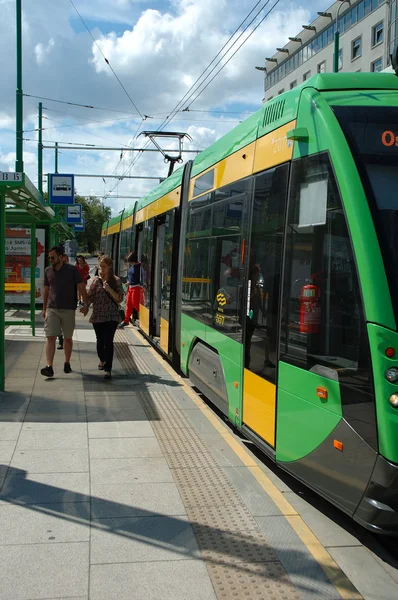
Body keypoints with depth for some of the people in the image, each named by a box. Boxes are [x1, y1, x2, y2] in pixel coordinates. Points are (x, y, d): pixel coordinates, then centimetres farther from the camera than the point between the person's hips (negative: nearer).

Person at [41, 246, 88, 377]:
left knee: (68, 338, 11)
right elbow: (46, 290, 14)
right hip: (52, 309, 2)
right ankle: (49, 367, -14)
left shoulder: (72, 270, -5)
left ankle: (67, 363, 28)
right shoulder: (48, 271, 6)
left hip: (68, 309, -2)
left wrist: (85, 304, -11)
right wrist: (44, 308, 15)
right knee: (50, 337, -10)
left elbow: (81, 287, -3)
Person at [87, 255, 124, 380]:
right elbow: (90, 298, 7)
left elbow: (119, 299, -7)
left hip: (111, 317, -3)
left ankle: (108, 369, -9)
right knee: (100, 341, 16)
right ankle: (102, 360, 43)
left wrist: (109, 289, -18)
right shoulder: (96, 280, 4)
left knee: (108, 342, -11)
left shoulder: (116, 281, -1)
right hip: (97, 316, 3)